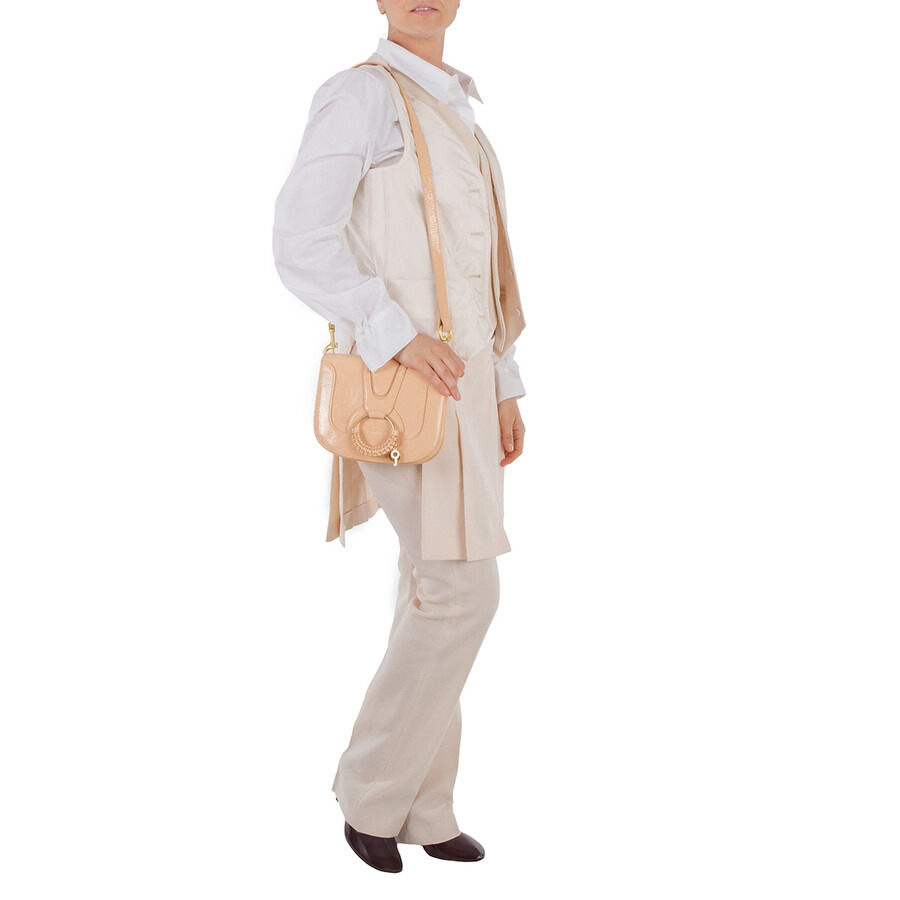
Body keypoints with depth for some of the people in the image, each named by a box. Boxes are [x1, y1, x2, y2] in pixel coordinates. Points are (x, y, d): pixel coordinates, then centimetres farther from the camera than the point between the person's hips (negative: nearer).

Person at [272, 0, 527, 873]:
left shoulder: (454, 116, 22)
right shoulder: (359, 95, -8)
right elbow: (300, 244, -16)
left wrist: (503, 390, 18)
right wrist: (397, 336, -25)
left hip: (460, 382, 9)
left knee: (438, 591, 9)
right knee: (462, 591, -12)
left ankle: (422, 808, 20)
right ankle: (372, 786, 7)